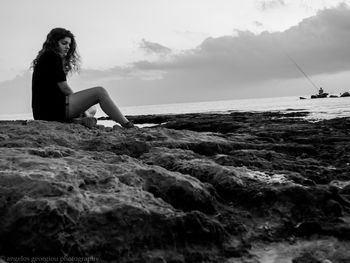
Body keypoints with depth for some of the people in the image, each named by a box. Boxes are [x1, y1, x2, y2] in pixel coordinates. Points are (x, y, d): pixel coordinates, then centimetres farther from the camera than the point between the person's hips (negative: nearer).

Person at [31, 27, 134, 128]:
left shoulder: (44, 58, 26)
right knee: (100, 92, -12)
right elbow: (64, 88, -11)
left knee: (92, 110, 27)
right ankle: (128, 126, -12)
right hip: (52, 108, -10)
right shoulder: (53, 57, -4)